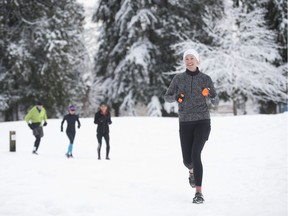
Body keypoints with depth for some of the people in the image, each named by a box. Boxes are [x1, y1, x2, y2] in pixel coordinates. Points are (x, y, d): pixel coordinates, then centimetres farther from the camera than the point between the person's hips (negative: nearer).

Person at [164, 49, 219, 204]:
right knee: (187, 160, 5)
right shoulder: (178, 78, 4)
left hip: (202, 121, -2)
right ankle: (192, 171, 45)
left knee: (195, 154, -21)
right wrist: (176, 97, -10)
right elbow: (167, 97, 12)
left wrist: (211, 96, -18)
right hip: (185, 123, 2)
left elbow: (216, 102, 5)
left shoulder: (205, 79, 2)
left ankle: (199, 193, -17)